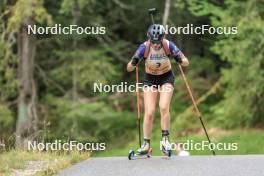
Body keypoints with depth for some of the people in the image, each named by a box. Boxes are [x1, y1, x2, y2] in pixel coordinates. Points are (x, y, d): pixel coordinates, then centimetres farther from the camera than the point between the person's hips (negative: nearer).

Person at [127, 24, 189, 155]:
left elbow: (186, 63, -18)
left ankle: (165, 139, -9)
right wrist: (133, 63, -41)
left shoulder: (168, 45, -23)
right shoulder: (144, 47, -23)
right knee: (149, 112, -8)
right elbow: (129, 68, -20)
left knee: (164, 107, -20)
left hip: (166, 77, 0)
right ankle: (146, 144, 2)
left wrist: (181, 60, -39)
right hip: (150, 79, 0)